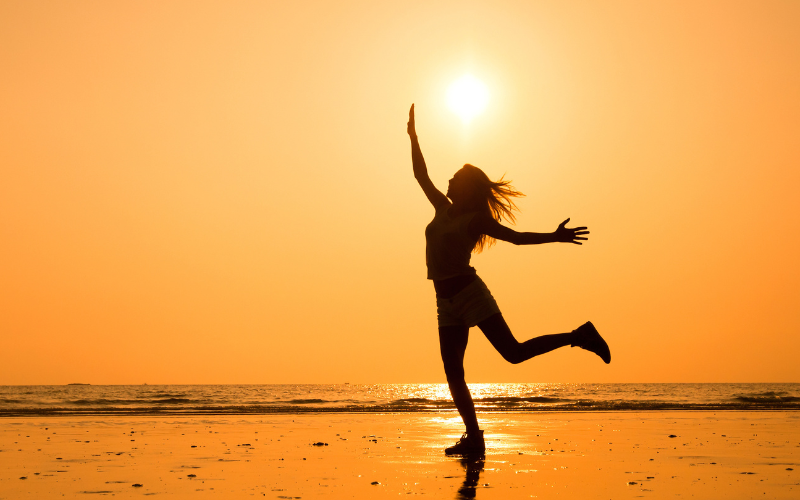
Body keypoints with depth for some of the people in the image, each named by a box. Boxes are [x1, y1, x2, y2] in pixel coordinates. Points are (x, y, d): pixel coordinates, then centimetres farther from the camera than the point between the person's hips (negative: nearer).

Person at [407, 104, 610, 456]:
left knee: (514, 352, -13)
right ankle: (474, 438, 4)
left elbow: (517, 237, -4)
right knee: (453, 374, 0)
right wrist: (413, 137, 21)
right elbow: (421, 175, 22)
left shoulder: (477, 219, 0)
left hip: (470, 292, -6)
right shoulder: (443, 209, 16)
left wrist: (555, 237, -15)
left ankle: (579, 337, 2)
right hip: (447, 302, 6)